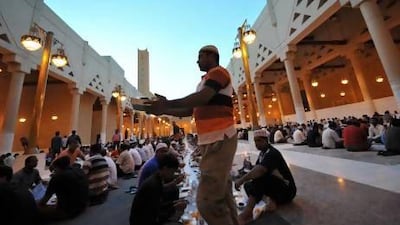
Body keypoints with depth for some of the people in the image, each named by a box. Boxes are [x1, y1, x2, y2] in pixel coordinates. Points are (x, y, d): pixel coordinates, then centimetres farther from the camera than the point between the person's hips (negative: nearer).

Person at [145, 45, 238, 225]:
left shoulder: (219, 72, -3)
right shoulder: (205, 81, 25)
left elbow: (202, 98, -21)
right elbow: (190, 110, 22)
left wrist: (167, 104, -17)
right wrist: (163, 111, 13)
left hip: (220, 139, -9)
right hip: (210, 141, 10)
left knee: (207, 200, -9)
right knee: (222, 193, 17)